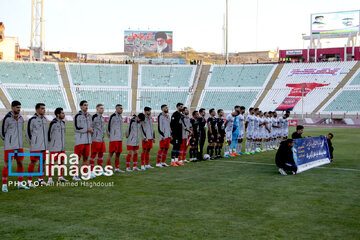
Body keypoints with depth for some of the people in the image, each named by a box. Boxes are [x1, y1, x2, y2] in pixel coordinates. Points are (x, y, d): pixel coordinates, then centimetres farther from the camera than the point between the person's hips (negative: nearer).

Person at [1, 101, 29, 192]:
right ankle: (4, 185, 7)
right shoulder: (7, 118, -10)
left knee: (20, 163, 8)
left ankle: (20, 184, 17)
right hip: (9, 146, -6)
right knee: (7, 165, -2)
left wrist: (18, 140, 14)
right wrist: (8, 141, 8)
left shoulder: (21, 118, 8)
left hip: (19, 146, 6)